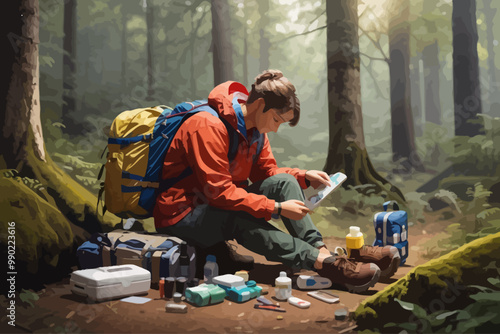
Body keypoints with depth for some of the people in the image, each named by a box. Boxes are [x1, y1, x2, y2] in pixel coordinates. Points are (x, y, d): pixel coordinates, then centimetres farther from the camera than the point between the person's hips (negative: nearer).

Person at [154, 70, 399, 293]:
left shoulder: (255, 129, 3)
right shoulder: (208, 125, -24)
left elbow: (266, 172, 11)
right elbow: (219, 192, -29)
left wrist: (304, 176, -6)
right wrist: (277, 208, -29)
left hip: (226, 205, 8)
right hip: (182, 216, -8)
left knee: (284, 182, -12)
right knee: (240, 221, -38)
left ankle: (321, 250, -24)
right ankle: (325, 264, -42)